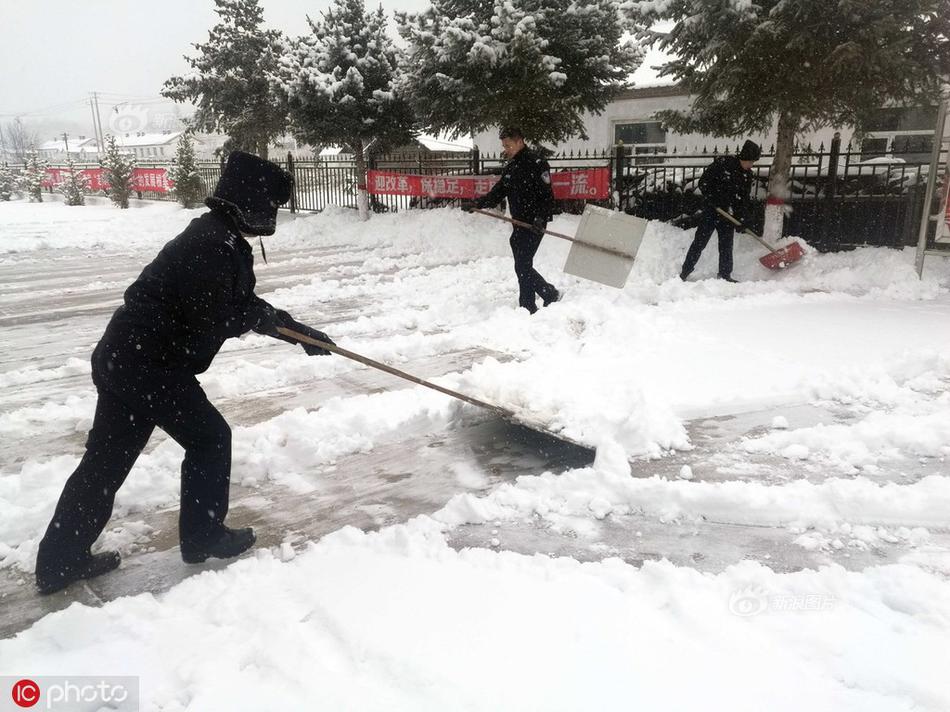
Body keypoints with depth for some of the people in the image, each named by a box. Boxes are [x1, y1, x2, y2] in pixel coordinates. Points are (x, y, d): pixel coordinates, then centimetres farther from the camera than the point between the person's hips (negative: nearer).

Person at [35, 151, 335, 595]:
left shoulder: (221, 240, 15)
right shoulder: (213, 246, -19)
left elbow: (241, 305, 23)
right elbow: (212, 322, -22)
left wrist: (299, 331, 23)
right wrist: (267, 316, -6)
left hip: (122, 358, 10)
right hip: (150, 366, -10)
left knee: (107, 458, 15)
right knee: (209, 440, 7)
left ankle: (59, 561, 25)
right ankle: (203, 537, 22)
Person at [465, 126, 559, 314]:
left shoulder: (536, 163, -11)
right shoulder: (510, 167, 15)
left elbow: (547, 195, -16)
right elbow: (497, 193, 14)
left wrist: (540, 219, -26)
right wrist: (477, 204, 0)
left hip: (534, 225, -9)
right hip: (520, 224, 9)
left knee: (523, 266, -10)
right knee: (523, 266, 11)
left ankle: (528, 308, 2)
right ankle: (550, 294, 24)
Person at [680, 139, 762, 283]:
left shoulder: (747, 175, 5)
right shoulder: (723, 163, -13)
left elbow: (744, 199, 10)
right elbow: (704, 182, -12)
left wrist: (744, 219, 2)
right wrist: (712, 200, -20)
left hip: (727, 214, 6)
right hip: (711, 211, -6)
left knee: (727, 246, 9)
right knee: (700, 242, -4)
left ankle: (725, 275, 20)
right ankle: (684, 272, 3)